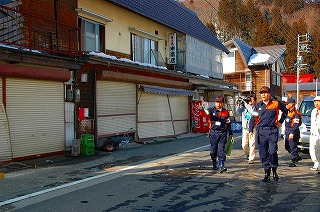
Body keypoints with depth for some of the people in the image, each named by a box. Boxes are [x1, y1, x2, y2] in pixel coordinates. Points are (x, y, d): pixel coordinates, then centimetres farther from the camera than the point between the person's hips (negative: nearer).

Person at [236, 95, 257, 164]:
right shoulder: (244, 107, 8)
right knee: (244, 144, 5)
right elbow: (238, 112, -2)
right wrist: (240, 105, -14)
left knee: (252, 144, -6)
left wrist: (246, 104, -18)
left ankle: (251, 158, 1)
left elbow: (252, 111, -22)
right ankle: (248, 154, 33)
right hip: (245, 128, 4)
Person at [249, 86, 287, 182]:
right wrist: (251, 130, -1)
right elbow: (253, 118, 8)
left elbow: (285, 111, 20)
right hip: (261, 132, 3)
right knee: (263, 153, 4)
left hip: (272, 131, -2)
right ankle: (267, 173, 14)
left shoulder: (276, 104, 3)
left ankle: (274, 171, 9)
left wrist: (280, 122, 14)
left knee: (272, 151, -11)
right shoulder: (258, 105, 8)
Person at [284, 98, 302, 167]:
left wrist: (292, 133, -27)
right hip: (287, 132, 10)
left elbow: (296, 124, -22)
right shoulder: (289, 112, 15)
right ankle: (297, 156, 30)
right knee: (287, 146, 16)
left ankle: (294, 162, 3)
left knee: (293, 147, -4)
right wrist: (286, 131, 22)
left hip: (293, 133, -10)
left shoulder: (295, 113, -16)